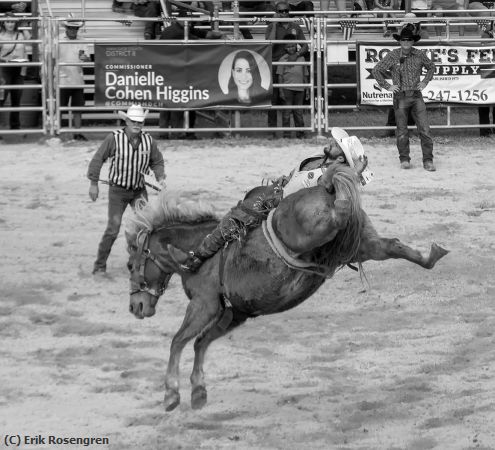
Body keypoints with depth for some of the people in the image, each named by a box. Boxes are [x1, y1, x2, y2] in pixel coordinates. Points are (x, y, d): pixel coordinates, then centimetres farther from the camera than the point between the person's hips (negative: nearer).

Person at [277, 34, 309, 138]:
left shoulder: (301, 58, 12)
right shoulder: (283, 59, 2)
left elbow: (305, 75, 17)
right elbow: (280, 76, 1)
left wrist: (307, 89, 13)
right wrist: (281, 90, -6)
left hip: (299, 89, 3)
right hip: (287, 88, -3)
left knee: (298, 112, 7)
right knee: (286, 112, -2)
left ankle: (300, 134, 12)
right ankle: (286, 134, 1)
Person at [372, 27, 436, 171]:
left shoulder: (419, 55, 3)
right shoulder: (393, 56, -3)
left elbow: (431, 67, 22)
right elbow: (376, 70, 6)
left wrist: (425, 82, 9)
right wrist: (387, 86, 0)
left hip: (416, 96, 1)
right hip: (401, 97, -1)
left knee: (424, 129, -7)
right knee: (402, 131, 3)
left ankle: (428, 161, -5)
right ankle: (404, 160, 15)